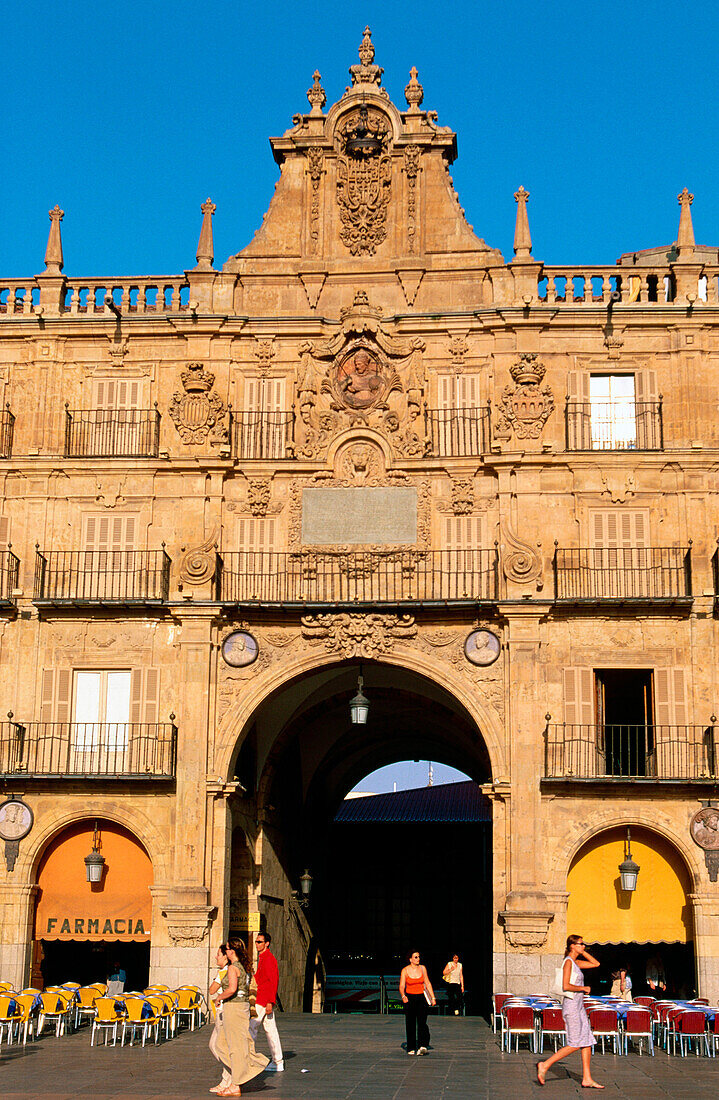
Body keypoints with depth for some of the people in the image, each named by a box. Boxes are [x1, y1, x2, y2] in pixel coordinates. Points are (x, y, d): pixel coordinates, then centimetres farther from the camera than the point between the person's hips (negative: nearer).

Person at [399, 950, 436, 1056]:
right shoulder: (405, 970, -4)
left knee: (422, 1021, -14)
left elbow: (428, 983, 11)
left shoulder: (422, 968, 4)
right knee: (410, 1024, 3)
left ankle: (423, 1046, -23)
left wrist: (433, 997, 8)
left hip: (421, 997, 1)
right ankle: (411, 1048, 14)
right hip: (409, 998, -1)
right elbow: (401, 986, -8)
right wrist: (403, 996, -27)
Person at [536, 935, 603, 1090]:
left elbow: (595, 964, 22)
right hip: (571, 1004, -9)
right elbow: (566, 986, -22)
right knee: (575, 1044, -8)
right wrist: (583, 988, -11)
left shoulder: (576, 962, 14)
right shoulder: (568, 962, -13)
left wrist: (583, 952, 12)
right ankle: (545, 1065, -3)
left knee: (587, 1042, 6)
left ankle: (587, 1079, 7)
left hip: (579, 1007, 9)